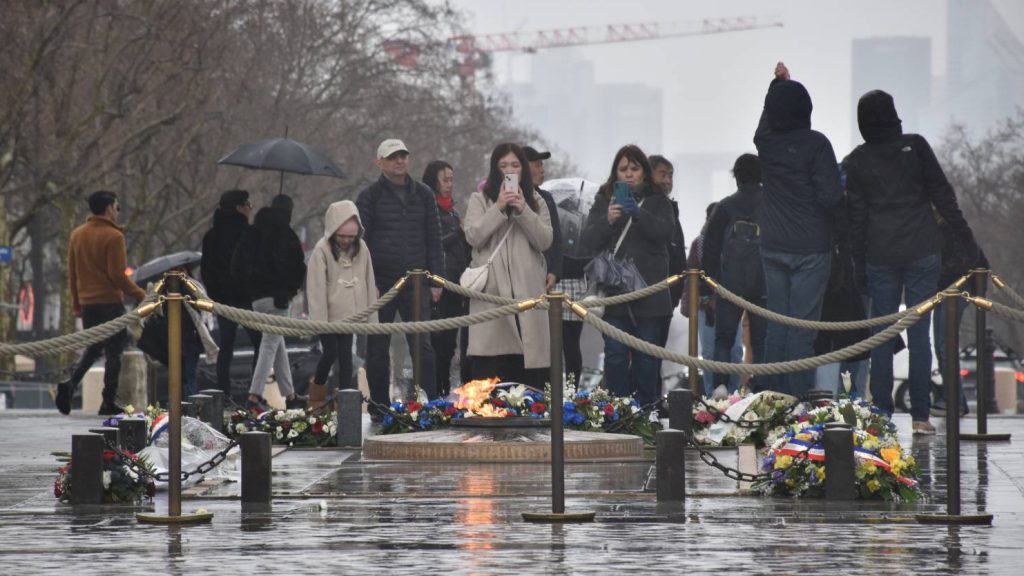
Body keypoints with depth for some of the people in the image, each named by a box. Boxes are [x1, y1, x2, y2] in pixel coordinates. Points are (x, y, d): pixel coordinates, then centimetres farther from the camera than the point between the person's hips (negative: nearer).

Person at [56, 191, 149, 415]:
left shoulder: (77, 235, 8)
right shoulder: (113, 236, -13)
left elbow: (72, 273, 12)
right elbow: (118, 275, -17)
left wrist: (76, 304, 20)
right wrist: (140, 295, -6)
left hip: (86, 303, 6)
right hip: (110, 302, -6)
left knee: (93, 349, 18)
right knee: (114, 352, 3)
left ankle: (70, 384, -3)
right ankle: (108, 403, 3)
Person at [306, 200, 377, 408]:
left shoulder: (361, 248, 2)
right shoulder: (322, 250, -12)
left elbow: (369, 283, 6)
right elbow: (316, 288, -12)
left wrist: (371, 316, 5)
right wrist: (319, 320, -15)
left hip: (349, 314, 3)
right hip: (328, 315, -3)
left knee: (345, 355, 4)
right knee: (331, 352, -2)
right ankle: (318, 385, 23)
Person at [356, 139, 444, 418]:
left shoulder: (423, 195, 10)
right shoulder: (370, 197, 1)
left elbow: (433, 239, 11)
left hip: (416, 283, 1)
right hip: (380, 285, -1)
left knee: (422, 346, -5)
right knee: (378, 350, 5)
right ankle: (379, 408, 12)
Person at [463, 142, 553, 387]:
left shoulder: (535, 202, 16)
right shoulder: (480, 200, 11)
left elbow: (545, 241, 4)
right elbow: (473, 236, -3)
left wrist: (523, 210, -8)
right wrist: (499, 208, -10)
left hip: (527, 290, 2)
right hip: (492, 291, -2)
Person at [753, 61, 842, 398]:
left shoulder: (765, 141, 3)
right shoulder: (814, 144, -12)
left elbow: (767, 117, 29)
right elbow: (830, 197, -16)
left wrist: (778, 83, 41)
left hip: (772, 247, 5)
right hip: (809, 248, -5)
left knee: (776, 326, 11)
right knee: (802, 327, -4)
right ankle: (799, 401, -6)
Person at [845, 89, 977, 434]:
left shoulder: (857, 160, 3)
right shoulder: (915, 146, 0)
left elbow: (856, 215, 4)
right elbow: (942, 194, 0)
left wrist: (860, 264, 8)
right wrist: (965, 236, 6)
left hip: (880, 256, 1)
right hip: (922, 250, -1)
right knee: (919, 333, -1)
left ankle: (881, 414, 4)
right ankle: (920, 416, -4)